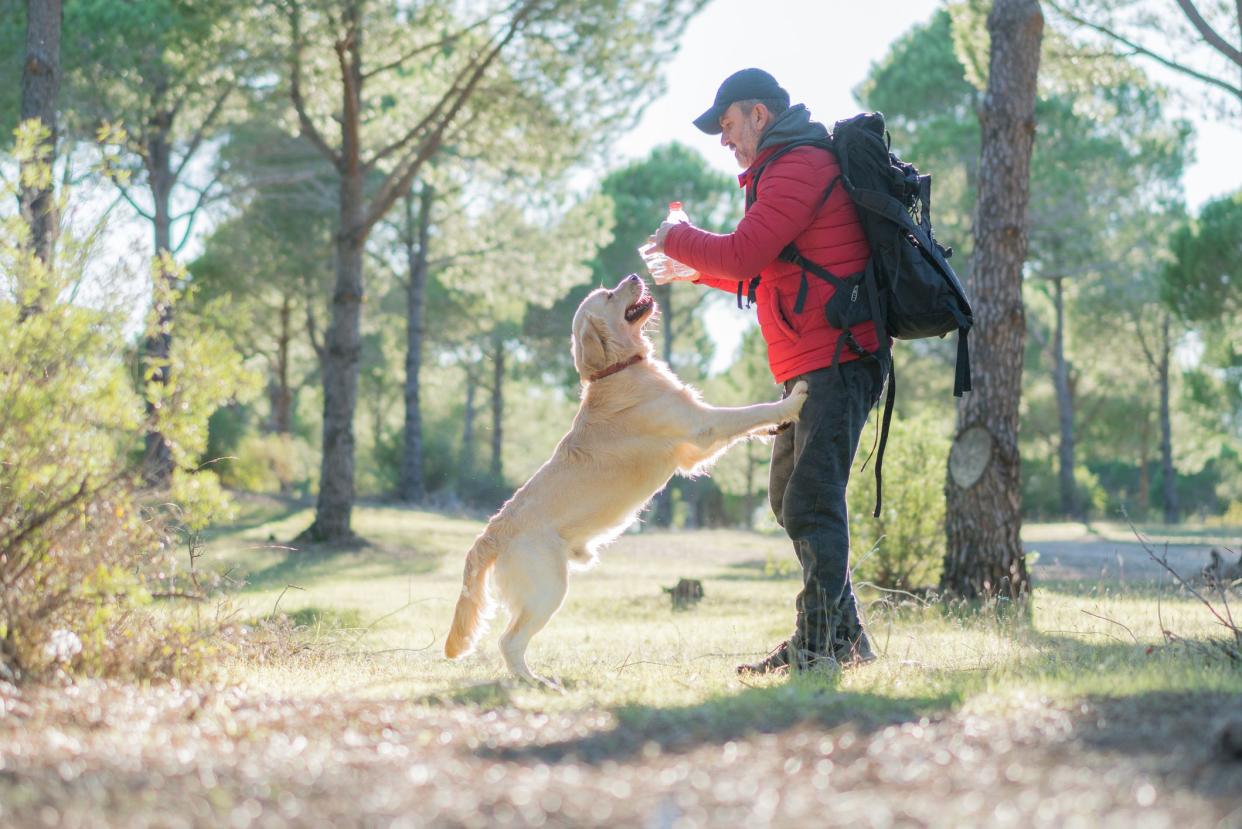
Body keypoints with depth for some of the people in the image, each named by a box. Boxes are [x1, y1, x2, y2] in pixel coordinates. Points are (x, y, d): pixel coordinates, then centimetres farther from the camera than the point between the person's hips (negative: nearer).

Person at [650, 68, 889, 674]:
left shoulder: (800, 167, -11)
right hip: (811, 367, 11)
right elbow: (769, 275, 29)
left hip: (835, 360, -11)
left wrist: (678, 239, -1)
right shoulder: (791, 168, 23)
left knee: (812, 501, -13)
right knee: (790, 497, 14)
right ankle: (844, 636, 19)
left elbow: (743, 254, -18)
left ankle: (817, 644, -13)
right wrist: (697, 271, 24)